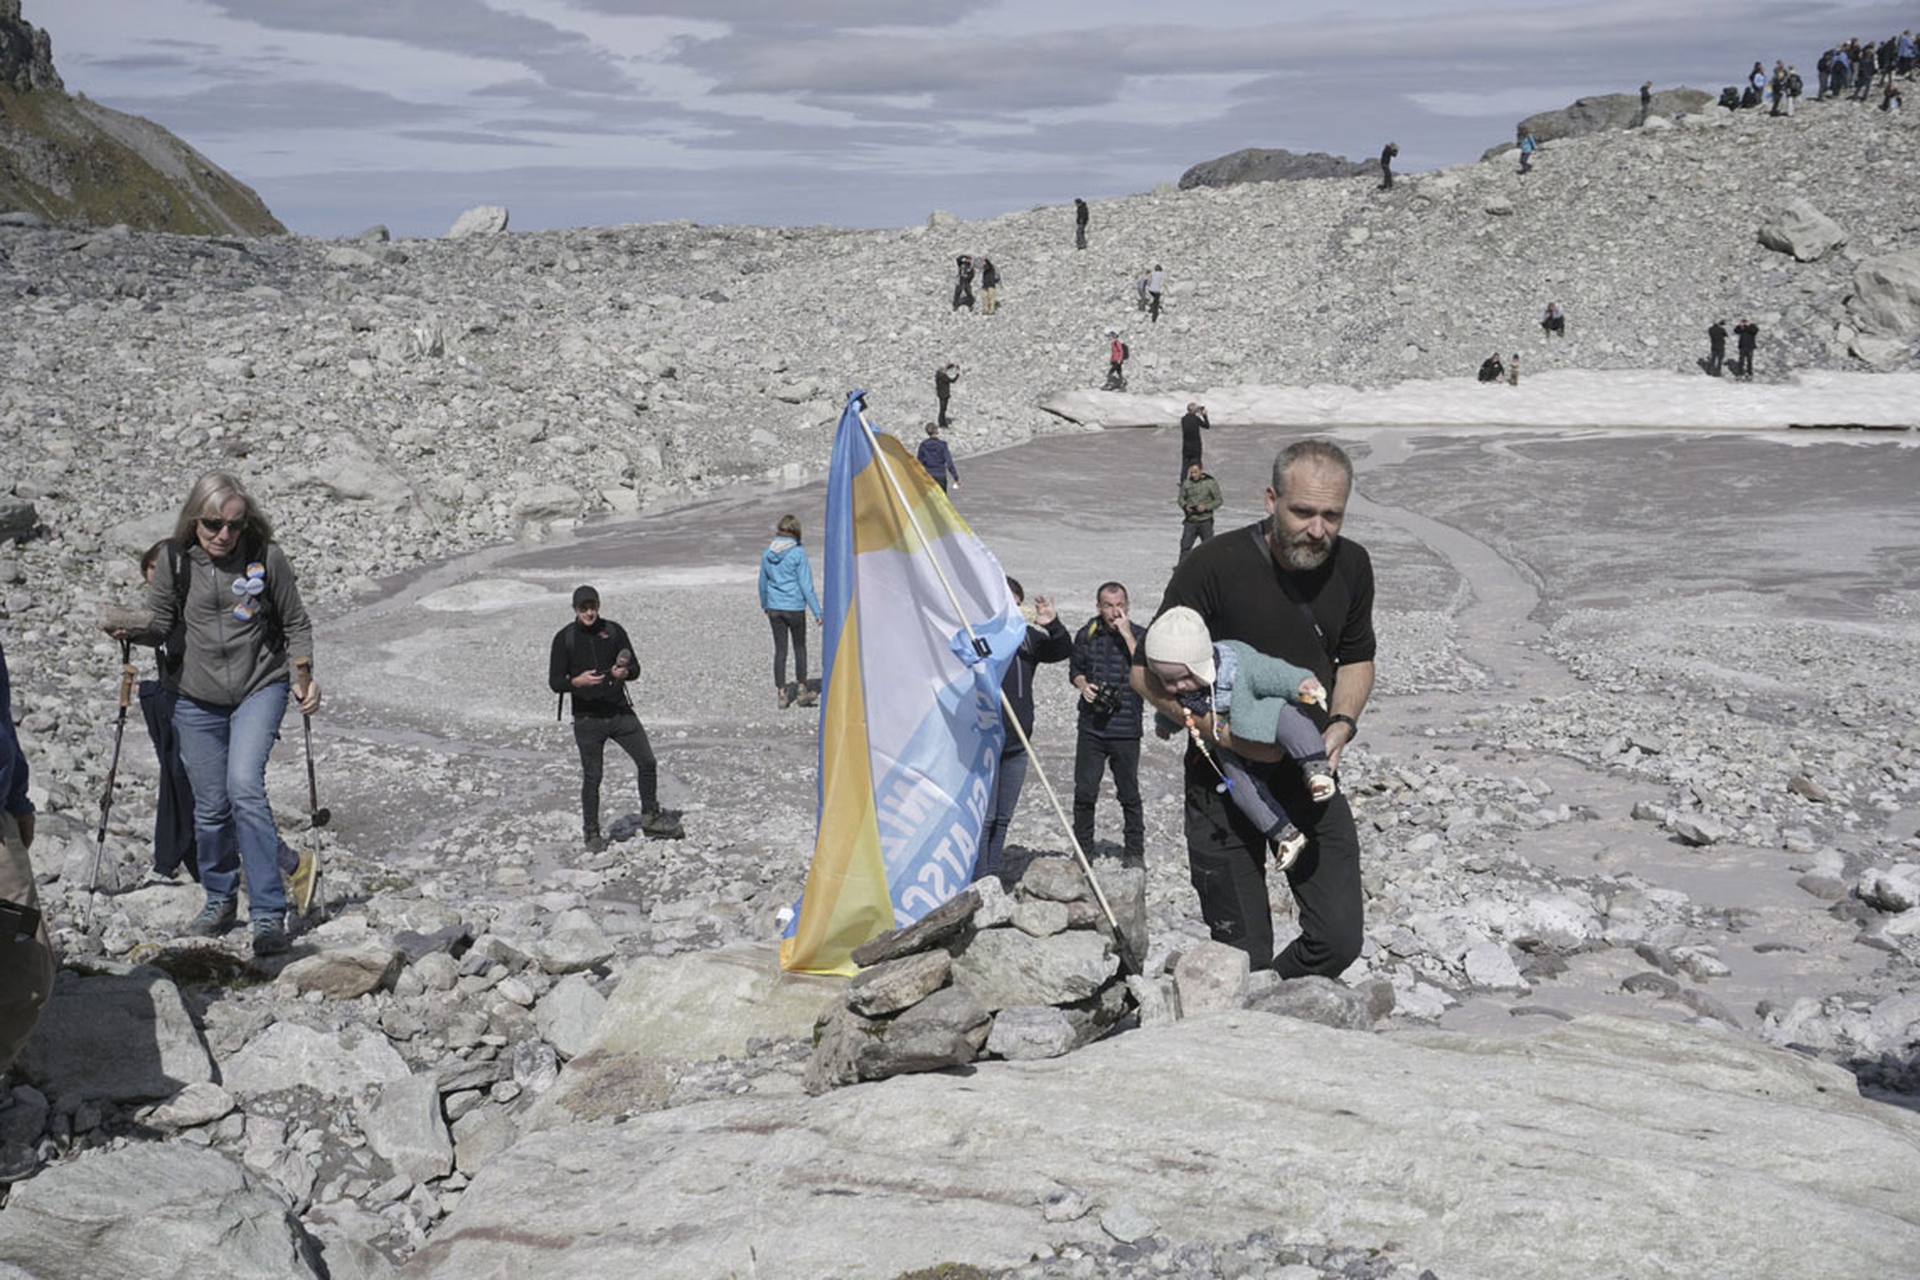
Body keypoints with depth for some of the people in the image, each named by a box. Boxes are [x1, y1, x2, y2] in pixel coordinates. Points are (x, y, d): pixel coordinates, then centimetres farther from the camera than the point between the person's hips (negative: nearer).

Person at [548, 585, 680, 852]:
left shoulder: (613, 630, 5)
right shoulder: (564, 638, -2)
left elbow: (635, 667, 7)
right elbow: (554, 682, -4)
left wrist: (625, 672, -17)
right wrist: (578, 681, -24)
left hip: (620, 711, 3)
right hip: (587, 718, -3)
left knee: (647, 762, 1)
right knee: (592, 777, 2)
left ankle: (650, 817, 18)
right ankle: (592, 834, 14)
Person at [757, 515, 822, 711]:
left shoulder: (767, 553, 1)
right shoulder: (798, 553, -13)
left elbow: (763, 583, 12)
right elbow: (806, 585, -13)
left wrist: (765, 605, 27)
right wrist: (817, 611, -7)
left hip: (774, 608, 4)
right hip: (794, 607, -4)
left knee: (780, 650, 9)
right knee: (800, 647, 13)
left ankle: (781, 694, 10)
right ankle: (802, 689, 17)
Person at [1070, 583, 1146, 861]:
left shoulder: (1139, 635, -4)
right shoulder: (1087, 634, 4)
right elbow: (1075, 669, 17)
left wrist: (1127, 636, -21)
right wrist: (1083, 685, -5)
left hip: (1126, 730, -2)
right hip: (1091, 727, 2)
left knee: (1129, 794, 6)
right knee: (1084, 793, 5)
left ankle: (1135, 851, 20)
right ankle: (1083, 850, 19)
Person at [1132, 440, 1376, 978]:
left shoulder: (1351, 565, -2)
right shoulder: (1214, 566, -18)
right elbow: (1148, 674, -11)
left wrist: (1342, 724, -4)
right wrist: (1227, 733, -21)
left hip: (1308, 775, 4)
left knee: (1339, 941, -1)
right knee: (1244, 953, -2)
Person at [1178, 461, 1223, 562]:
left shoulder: (1211, 483, -5)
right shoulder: (1186, 483, 2)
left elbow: (1219, 500, -3)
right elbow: (1181, 498, 11)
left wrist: (1206, 507, -18)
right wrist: (1185, 506, -12)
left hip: (1205, 521, -2)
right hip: (1190, 521, 2)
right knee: (1185, 545, -1)